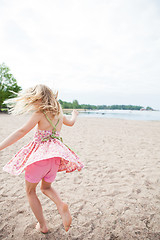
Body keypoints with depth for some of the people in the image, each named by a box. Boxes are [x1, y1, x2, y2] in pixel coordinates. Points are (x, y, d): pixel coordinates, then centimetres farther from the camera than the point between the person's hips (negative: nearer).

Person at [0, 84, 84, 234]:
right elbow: (71, 123, 31)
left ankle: (42, 225, 25)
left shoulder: (40, 113, -8)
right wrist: (74, 114, 54)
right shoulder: (59, 113, 11)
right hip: (55, 154, 6)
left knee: (30, 191, 18)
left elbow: (22, 131, -16)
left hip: (40, 153, -6)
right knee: (46, 187, 27)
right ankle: (61, 205, -2)